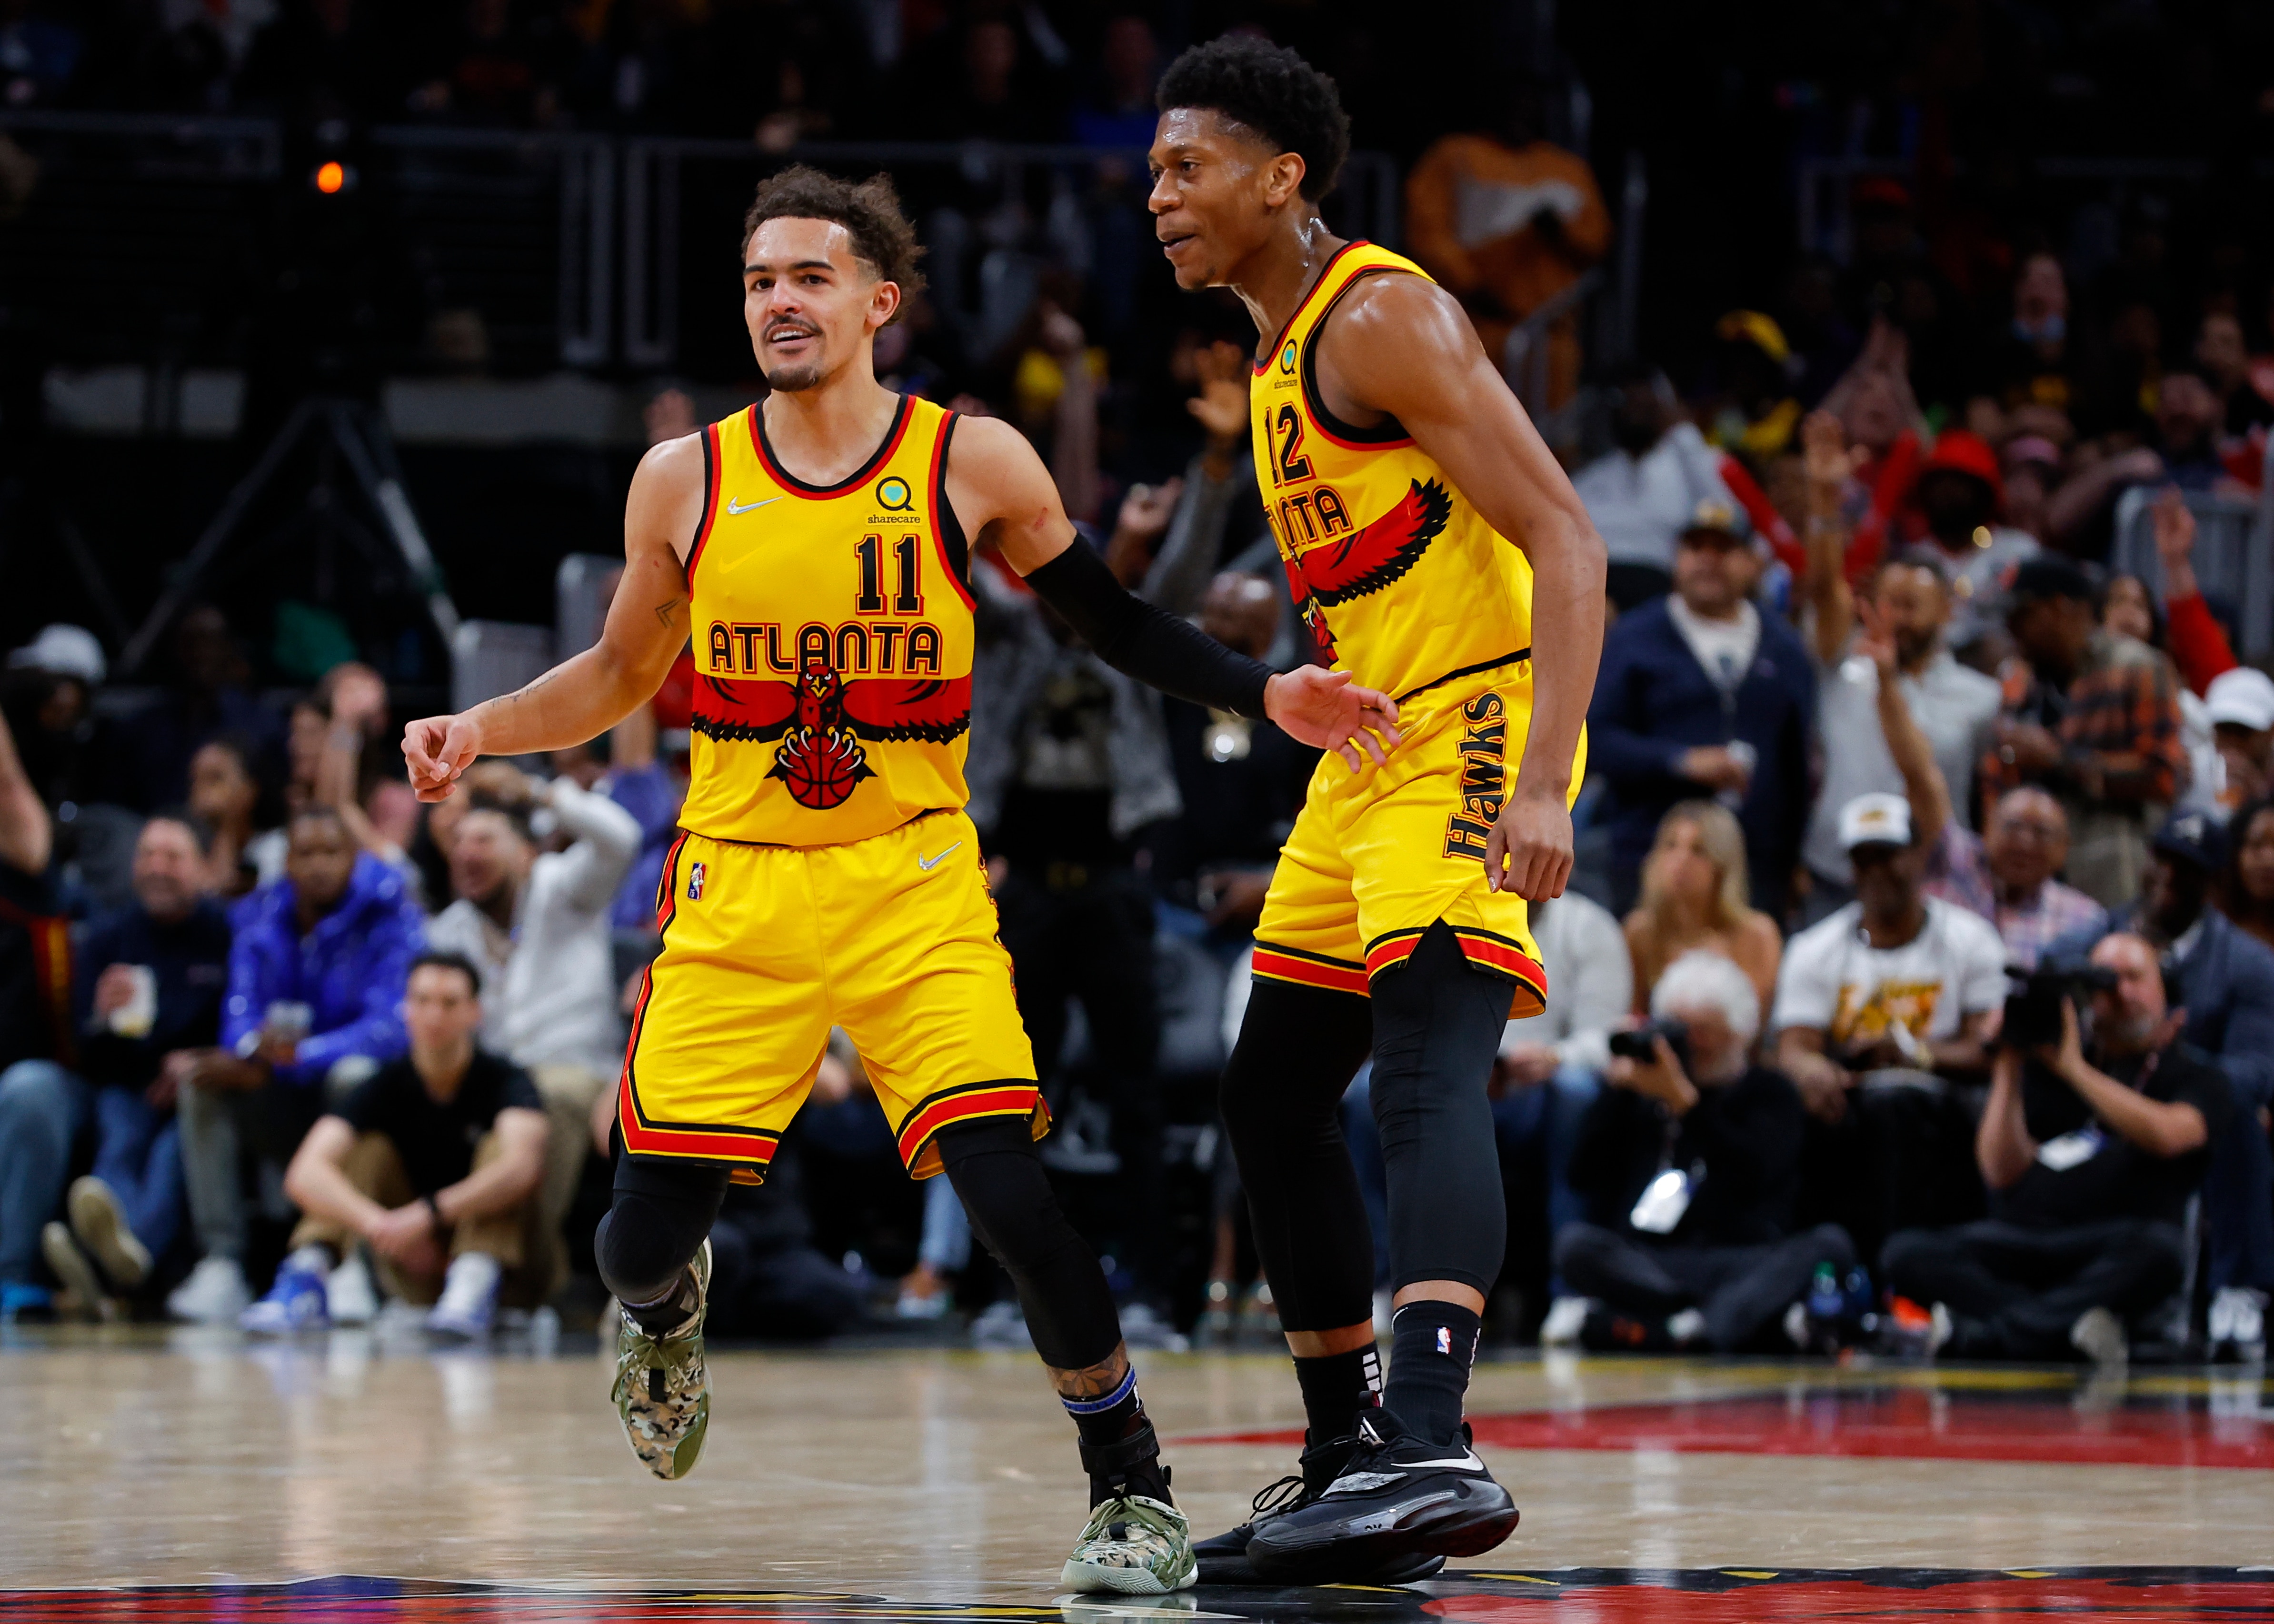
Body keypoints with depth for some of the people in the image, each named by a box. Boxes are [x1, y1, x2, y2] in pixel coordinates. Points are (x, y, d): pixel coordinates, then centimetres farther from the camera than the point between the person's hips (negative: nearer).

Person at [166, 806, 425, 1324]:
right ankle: (221, 1267, -27)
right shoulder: (260, 921, 2)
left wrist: (295, 1057, -36)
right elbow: (240, 1015, -7)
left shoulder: (389, 918, -11)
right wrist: (253, 1053, -33)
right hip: (286, 1112, 4)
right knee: (201, 1079, -20)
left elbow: (390, 1027, -22)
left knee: (355, 1074, -36)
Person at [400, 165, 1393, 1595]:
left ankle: (1134, 1490, -4)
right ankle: (667, 1317, 40)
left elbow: (1114, 624, 7)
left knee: (1011, 1192, -19)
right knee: (646, 1234, 0)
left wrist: (1265, 694, -6)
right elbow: (621, 675, 15)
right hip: (737, 894, 2)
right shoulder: (686, 484, 0)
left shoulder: (975, 465, -5)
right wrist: (481, 730, 0)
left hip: (913, 886, -2)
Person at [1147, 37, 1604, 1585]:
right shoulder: (1283, 353, 17)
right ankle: (1350, 1462, 22)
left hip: (1474, 728, -11)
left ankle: (1436, 1451, -41)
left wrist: (1542, 786, -31)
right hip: (1372, 751, 11)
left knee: (1427, 1068, -26)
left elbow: (1567, 542, -21)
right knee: (1275, 1094, 14)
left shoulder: (1382, 316, -13)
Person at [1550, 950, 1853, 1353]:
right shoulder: (1640, 1094, 22)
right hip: (1644, 1265, 1)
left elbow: (1753, 1176, -4)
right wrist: (1618, 1089, 7)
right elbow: (1586, 1176, 11)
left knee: (1831, 1244, -29)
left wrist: (1685, 1102, -10)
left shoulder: (1767, 1090, 17)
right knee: (1575, 1241, -30)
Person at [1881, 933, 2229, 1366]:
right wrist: (2008, 1069, 3)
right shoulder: (2045, 1065, 23)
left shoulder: (2192, 1075, 14)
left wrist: (2074, 1069, -9)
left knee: (2157, 1250, -40)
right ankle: (2068, 1324, -39)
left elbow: (2168, 1135, -11)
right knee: (1907, 1253, -24)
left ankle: (1977, 1336, -39)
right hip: (2023, 1238, 3)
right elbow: (2002, 1173, 11)